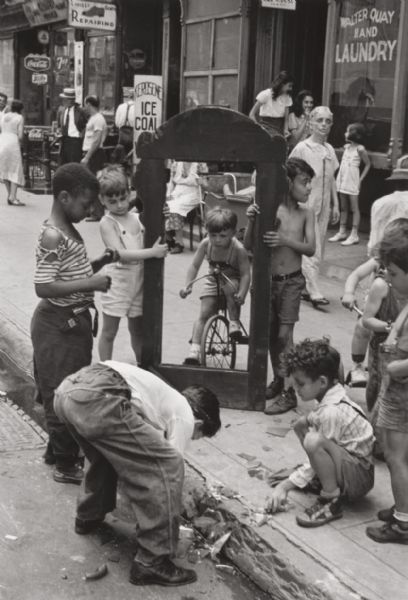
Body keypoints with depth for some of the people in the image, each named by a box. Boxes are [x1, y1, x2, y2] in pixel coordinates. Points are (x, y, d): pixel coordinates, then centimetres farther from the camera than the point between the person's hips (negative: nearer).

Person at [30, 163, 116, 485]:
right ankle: (66, 465, 13)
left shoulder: (69, 230, 9)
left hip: (75, 321, 10)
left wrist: (100, 262, 3)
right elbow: (44, 287, -26)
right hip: (59, 325, -10)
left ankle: (57, 449, 35)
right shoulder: (52, 236, -21)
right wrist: (91, 283, -25)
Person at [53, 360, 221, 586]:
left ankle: (88, 517, 52)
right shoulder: (184, 416, 15)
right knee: (168, 466, 0)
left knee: (109, 452, 38)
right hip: (97, 398, -10)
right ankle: (152, 562, 6)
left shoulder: (164, 396, 38)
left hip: (67, 390, 10)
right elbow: (165, 469, 14)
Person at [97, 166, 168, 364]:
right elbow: (121, 254, -23)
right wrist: (152, 252, -29)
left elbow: (151, 239, 10)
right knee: (109, 331, 7)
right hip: (116, 283, -5)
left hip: (138, 282, 5)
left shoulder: (137, 217, 4)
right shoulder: (107, 223, -13)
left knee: (137, 329, 19)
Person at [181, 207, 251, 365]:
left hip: (233, 280, -3)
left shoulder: (238, 249, -26)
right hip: (213, 281, 3)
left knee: (229, 286, -38)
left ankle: (234, 322, -17)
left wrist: (242, 293, -39)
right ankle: (194, 350, -8)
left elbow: (245, 274, -24)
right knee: (204, 314, -8)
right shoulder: (205, 244, -17)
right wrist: (187, 285, -21)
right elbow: (194, 266, -8)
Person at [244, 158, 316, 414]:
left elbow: (311, 248, -10)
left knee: (285, 334, -5)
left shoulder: (306, 213, -3)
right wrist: (251, 221, -23)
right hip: (268, 279, 1)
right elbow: (249, 246, -6)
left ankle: (289, 392, 1)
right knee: (271, 333, 11)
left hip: (291, 281, -1)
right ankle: (278, 380, 30)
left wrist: (285, 240, -26)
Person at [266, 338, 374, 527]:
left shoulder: (332, 412, -25)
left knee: (314, 441, -34)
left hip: (361, 479, -10)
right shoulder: (334, 396, 1)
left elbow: (319, 450, -21)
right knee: (301, 424, 9)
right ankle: (323, 478, 14)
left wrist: (285, 486, -16)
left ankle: (331, 501, -17)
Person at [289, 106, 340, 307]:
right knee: (310, 250, -10)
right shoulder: (302, 148, -8)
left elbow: (331, 179, 16)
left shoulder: (329, 150, 10)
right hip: (306, 205, -6)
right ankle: (314, 292, -9)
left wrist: (335, 205, 13)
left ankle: (305, 287, 18)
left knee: (318, 251, 9)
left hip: (323, 206, 7)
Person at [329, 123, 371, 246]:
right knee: (343, 207, 11)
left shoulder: (360, 149, -8)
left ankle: (354, 235, -2)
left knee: (354, 208, -3)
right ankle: (342, 232, 17)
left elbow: (368, 164, -3)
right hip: (342, 180, 7)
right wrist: (338, 177, 5)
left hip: (352, 182, -7)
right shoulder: (346, 147, 9)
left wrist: (360, 179, -8)